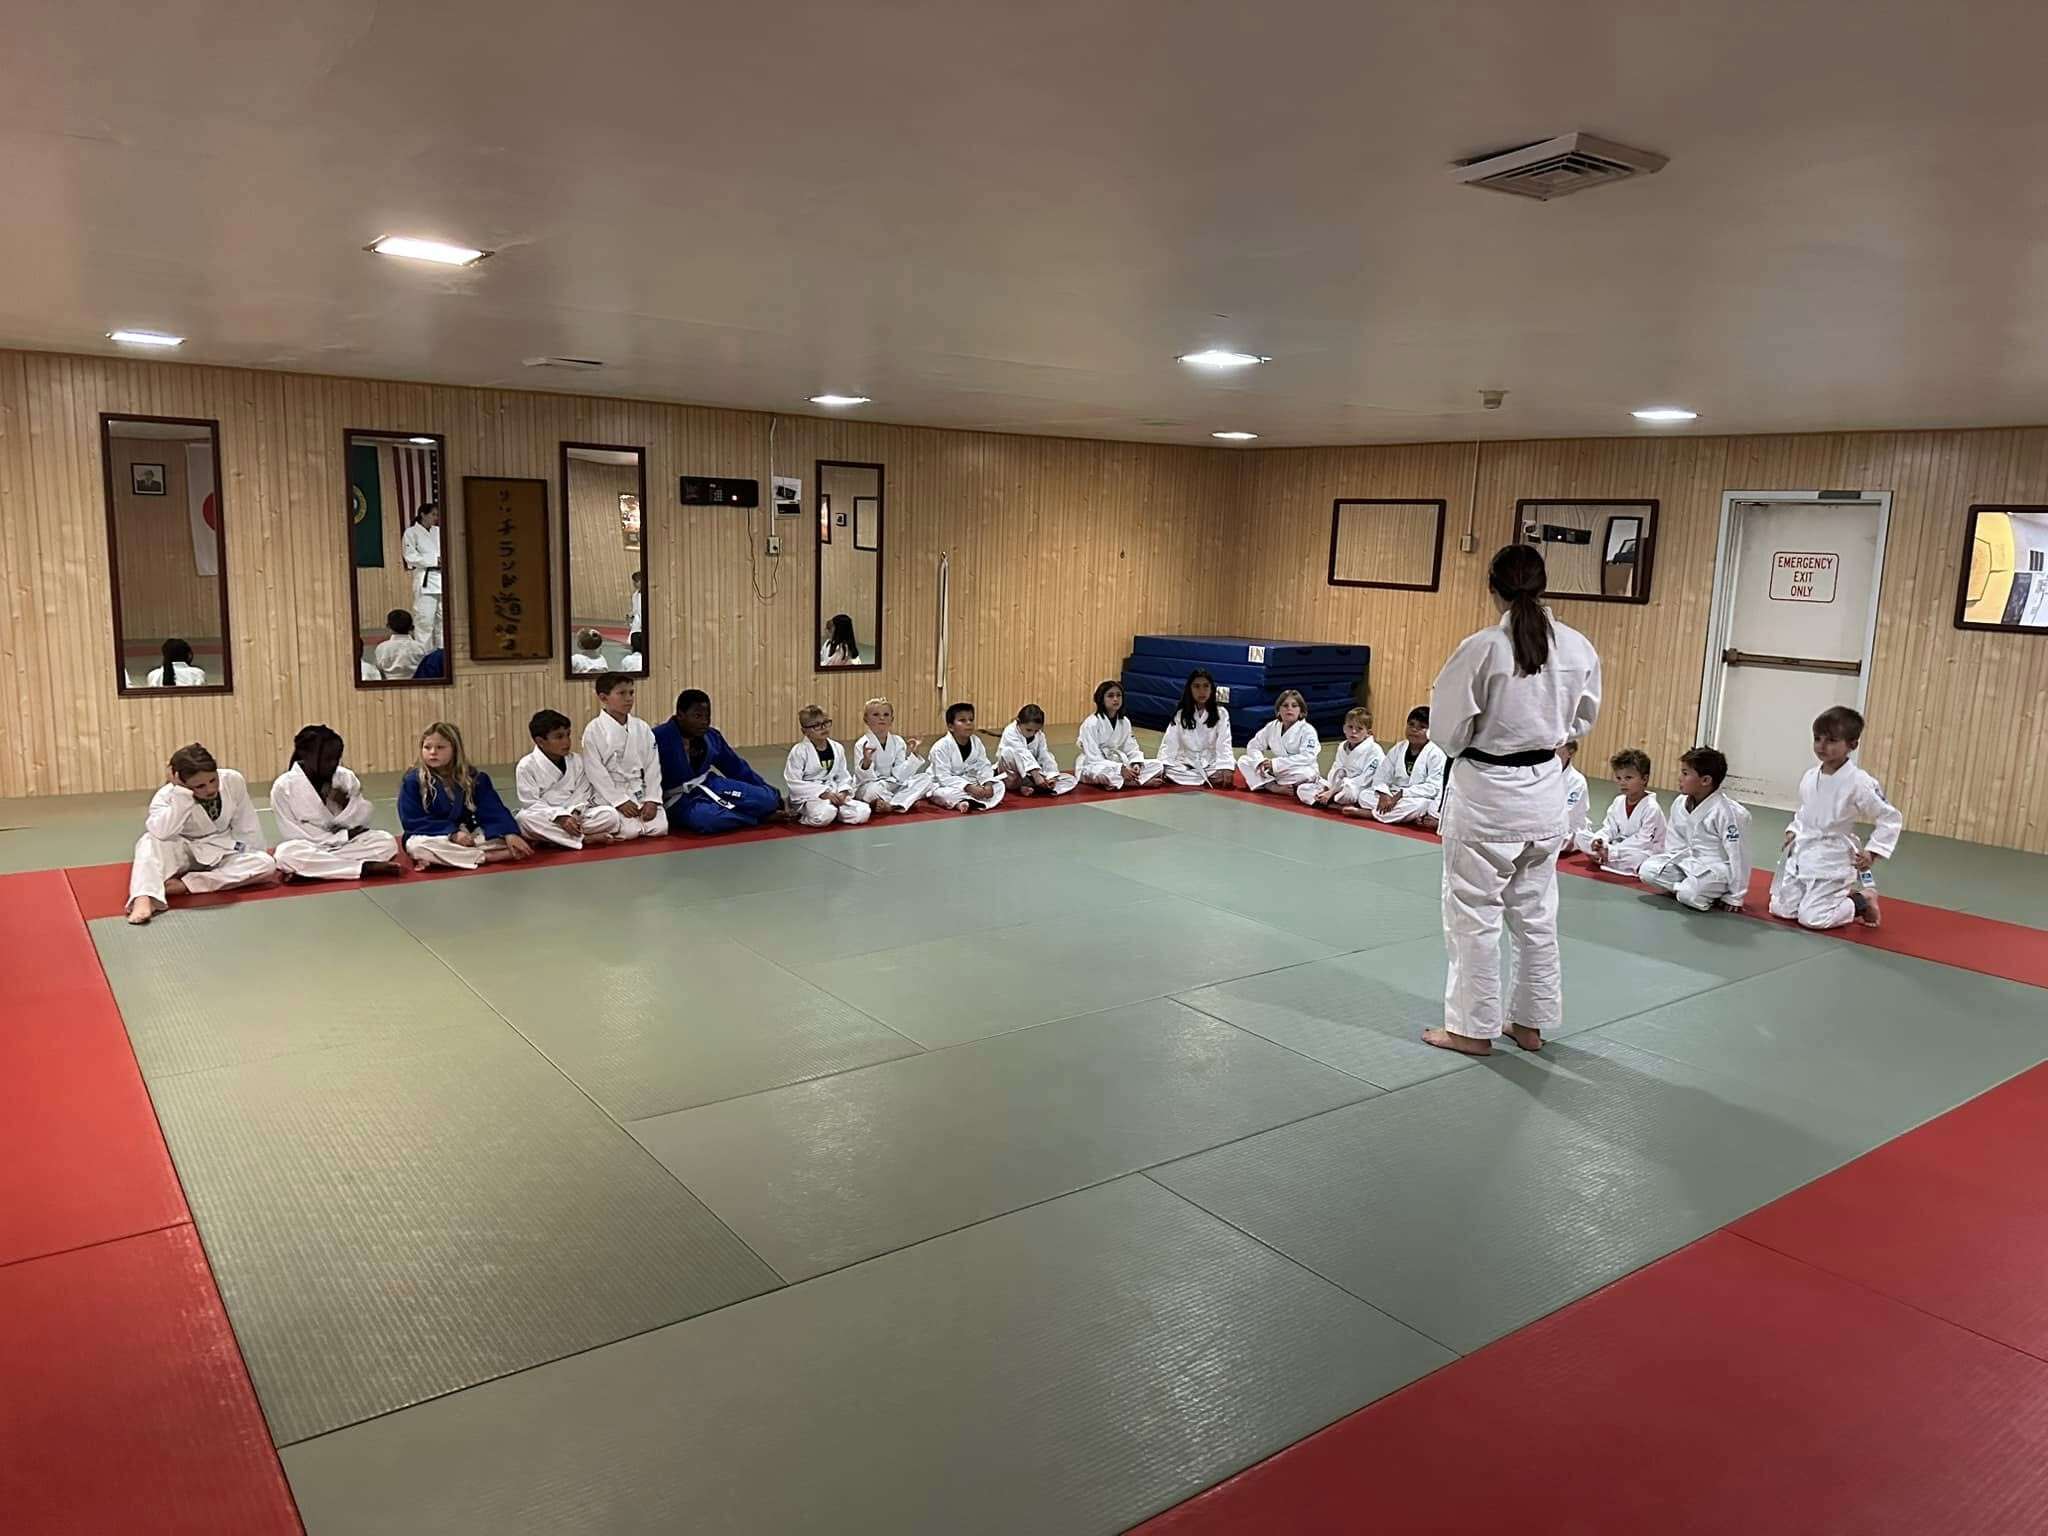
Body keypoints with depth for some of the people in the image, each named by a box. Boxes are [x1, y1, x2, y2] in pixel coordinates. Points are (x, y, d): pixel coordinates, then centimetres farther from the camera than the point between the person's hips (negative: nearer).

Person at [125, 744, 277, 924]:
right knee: (150, 843, -33)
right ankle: (143, 900, -52)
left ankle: (185, 884, -30)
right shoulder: (167, 795, -23)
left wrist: (251, 858, -2)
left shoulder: (233, 780, -18)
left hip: (221, 852, 2)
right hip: (182, 854, -2)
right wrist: (182, 794, -42)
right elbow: (161, 833, -43)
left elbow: (247, 827, -4)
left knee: (266, 865, -27)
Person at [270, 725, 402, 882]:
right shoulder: (284, 786, -9)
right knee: (287, 855, -37)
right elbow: (293, 834, -11)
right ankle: (366, 867, -34)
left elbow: (362, 823, 0)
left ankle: (308, 871, -27)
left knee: (387, 842, -22)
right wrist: (345, 835, -12)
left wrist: (346, 804, -21)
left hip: (346, 843, 3)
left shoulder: (346, 777, 1)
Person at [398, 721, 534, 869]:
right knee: (418, 846, -37)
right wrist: (452, 833, -24)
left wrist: (510, 833, -28)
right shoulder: (413, 781, -8)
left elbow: (493, 810, -8)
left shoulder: (474, 777, -1)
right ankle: (488, 857, -35)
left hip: (469, 835, 3)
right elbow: (412, 821, -13)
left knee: (503, 838, -20)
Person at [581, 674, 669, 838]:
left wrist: (652, 800, -6)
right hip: (610, 794, -4)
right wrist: (620, 801, -15)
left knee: (659, 828, -14)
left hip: (641, 791, 4)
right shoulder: (594, 730, -8)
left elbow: (652, 766, 4)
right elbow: (595, 771, -10)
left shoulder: (642, 728, 4)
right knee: (630, 831, -21)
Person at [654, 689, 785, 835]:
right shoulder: (660, 738, -19)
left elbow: (737, 767, 11)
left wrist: (772, 795, 12)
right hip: (679, 798, -5)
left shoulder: (711, 736, 2)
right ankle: (758, 816, -15)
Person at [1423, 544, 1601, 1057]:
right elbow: (1582, 718, 10)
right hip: (1545, 789, 6)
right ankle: (1531, 1023, 28)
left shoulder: (1482, 649, -20)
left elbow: (1448, 728, -12)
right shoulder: (1578, 648, -4)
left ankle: (1473, 1027, 15)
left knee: (1474, 913, 6)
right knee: (1536, 913, 17)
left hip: (1485, 793, -6)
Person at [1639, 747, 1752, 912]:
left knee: (1690, 894, -32)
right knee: (1647, 870, -12)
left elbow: (1738, 855, -18)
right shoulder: (1679, 803, -3)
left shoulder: (1728, 812, -23)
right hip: (1688, 860, 6)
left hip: (1718, 869, -6)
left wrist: (1736, 897, -14)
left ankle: (1718, 893, -2)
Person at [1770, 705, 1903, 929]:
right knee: (1780, 909, 7)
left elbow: (1891, 818, -10)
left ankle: (1862, 900, 15)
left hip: (1831, 860, -6)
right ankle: (1841, 896, 28)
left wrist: (1872, 852, -14)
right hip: (1801, 854, 6)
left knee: (1812, 918, -12)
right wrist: (1793, 832, 8)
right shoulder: (1810, 776, 2)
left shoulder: (1858, 782, -16)